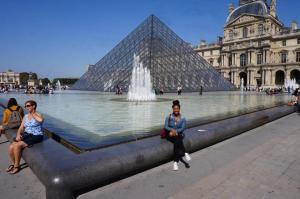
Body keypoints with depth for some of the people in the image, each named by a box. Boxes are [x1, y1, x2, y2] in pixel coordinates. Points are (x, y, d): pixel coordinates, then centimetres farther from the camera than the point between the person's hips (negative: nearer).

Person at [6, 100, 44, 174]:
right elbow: (21, 128, 11)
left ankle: (17, 166, -3)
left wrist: (33, 114, -17)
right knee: (11, 147, -13)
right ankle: (13, 163, 12)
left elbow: (41, 120, -35)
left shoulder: (38, 115, -9)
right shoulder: (25, 116, 13)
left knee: (17, 146, -23)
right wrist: (18, 135, -10)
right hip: (26, 135, 7)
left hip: (36, 136, -7)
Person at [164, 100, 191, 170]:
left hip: (179, 134, 0)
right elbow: (166, 127, -4)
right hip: (170, 135, 0)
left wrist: (175, 131, -21)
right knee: (177, 140, -33)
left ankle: (176, 162, -37)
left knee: (177, 142, -33)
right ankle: (185, 153, -33)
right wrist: (172, 130, -24)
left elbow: (182, 128, -5)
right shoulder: (168, 117, 5)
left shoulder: (183, 118, 5)